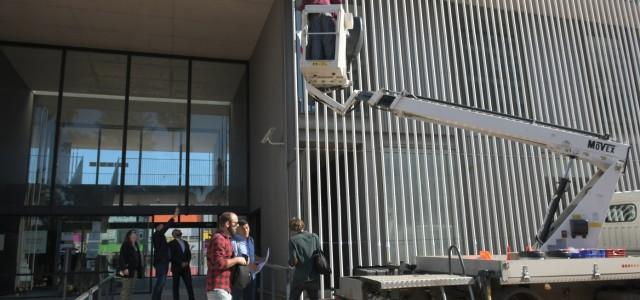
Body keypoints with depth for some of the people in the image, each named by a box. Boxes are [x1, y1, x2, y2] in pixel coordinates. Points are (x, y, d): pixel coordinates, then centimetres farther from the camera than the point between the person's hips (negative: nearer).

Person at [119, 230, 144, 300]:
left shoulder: (136, 245, 18)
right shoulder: (125, 245, -6)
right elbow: (122, 257, -15)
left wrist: (140, 268, 14)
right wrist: (124, 268, -24)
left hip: (135, 270, 8)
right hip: (128, 270, -8)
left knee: (131, 288, 10)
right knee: (126, 289, -7)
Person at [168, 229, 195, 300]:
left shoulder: (185, 243, 18)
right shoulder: (171, 243, 1)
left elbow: (189, 254, 15)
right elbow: (172, 256, -8)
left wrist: (187, 262, -4)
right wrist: (181, 263, -14)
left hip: (186, 267, 4)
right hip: (176, 267, -4)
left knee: (189, 285, -2)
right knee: (176, 286, 1)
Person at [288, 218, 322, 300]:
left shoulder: (293, 240, -7)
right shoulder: (314, 237, 3)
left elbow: (293, 261, -12)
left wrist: (290, 262, 9)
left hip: (299, 278, -3)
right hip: (314, 278, 3)